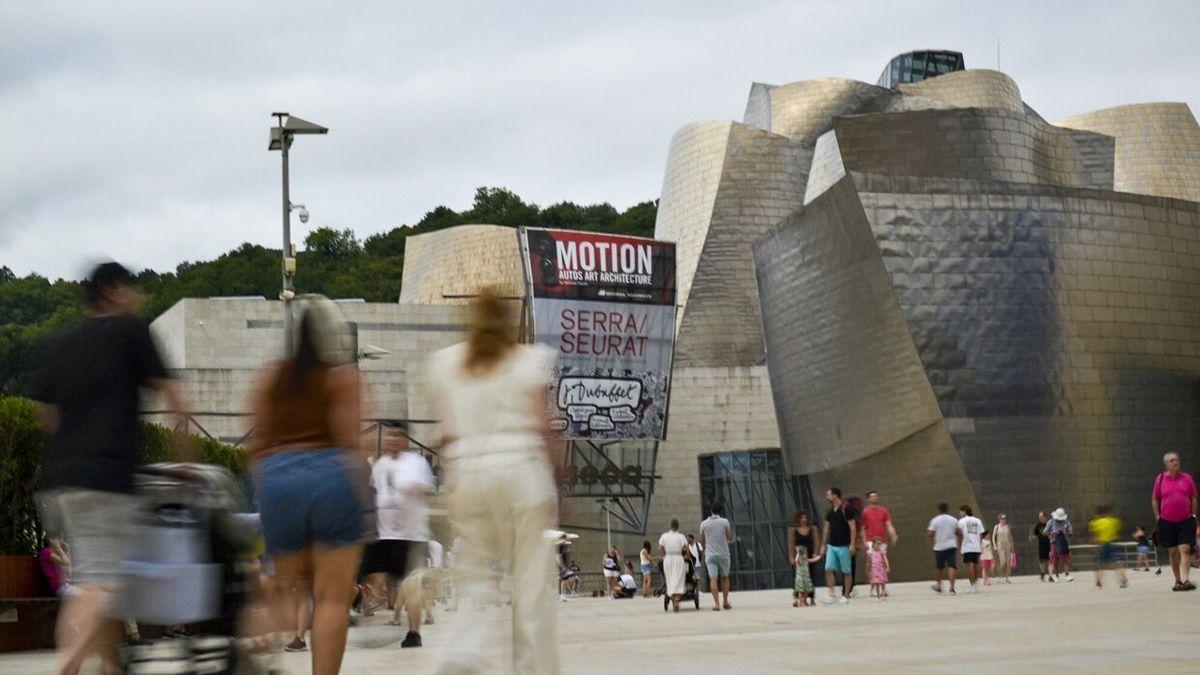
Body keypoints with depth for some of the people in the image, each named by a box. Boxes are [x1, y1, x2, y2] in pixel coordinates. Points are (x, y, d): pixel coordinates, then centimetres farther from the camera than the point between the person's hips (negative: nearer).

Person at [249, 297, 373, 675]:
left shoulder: (271, 379, 10)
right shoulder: (342, 376, -2)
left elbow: (259, 445, 8)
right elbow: (348, 442, -7)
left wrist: (263, 491, 17)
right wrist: (364, 503, -3)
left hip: (276, 479, 4)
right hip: (331, 477, -4)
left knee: (290, 587, 17)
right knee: (333, 597, -1)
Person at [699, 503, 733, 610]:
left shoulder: (704, 524, 2)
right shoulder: (724, 522, -4)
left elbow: (702, 542, 10)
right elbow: (730, 538, 4)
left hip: (710, 555, 0)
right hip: (723, 554, 0)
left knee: (713, 579, -6)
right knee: (725, 578, 16)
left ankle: (716, 603, -18)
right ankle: (725, 602, 14)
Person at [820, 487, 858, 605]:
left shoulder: (846, 509, -10)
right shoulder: (830, 511, 10)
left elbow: (853, 528, -11)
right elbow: (826, 529, 17)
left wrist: (852, 545, -16)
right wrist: (823, 545, 14)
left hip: (844, 545, -6)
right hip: (831, 545, 6)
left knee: (846, 572, 2)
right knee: (828, 569, -6)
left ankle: (846, 596, 8)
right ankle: (831, 594, -5)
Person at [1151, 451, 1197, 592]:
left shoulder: (1187, 478, 4)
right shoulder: (1160, 479, 2)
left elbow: (1193, 498, 12)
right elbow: (1155, 500, 8)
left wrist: (1193, 515, 6)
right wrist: (1158, 518, 2)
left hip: (1186, 521, 0)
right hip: (1167, 522, 0)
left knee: (1185, 549, -12)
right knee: (1172, 552, 6)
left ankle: (1185, 579, -17)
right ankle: (1177, 580, 16)